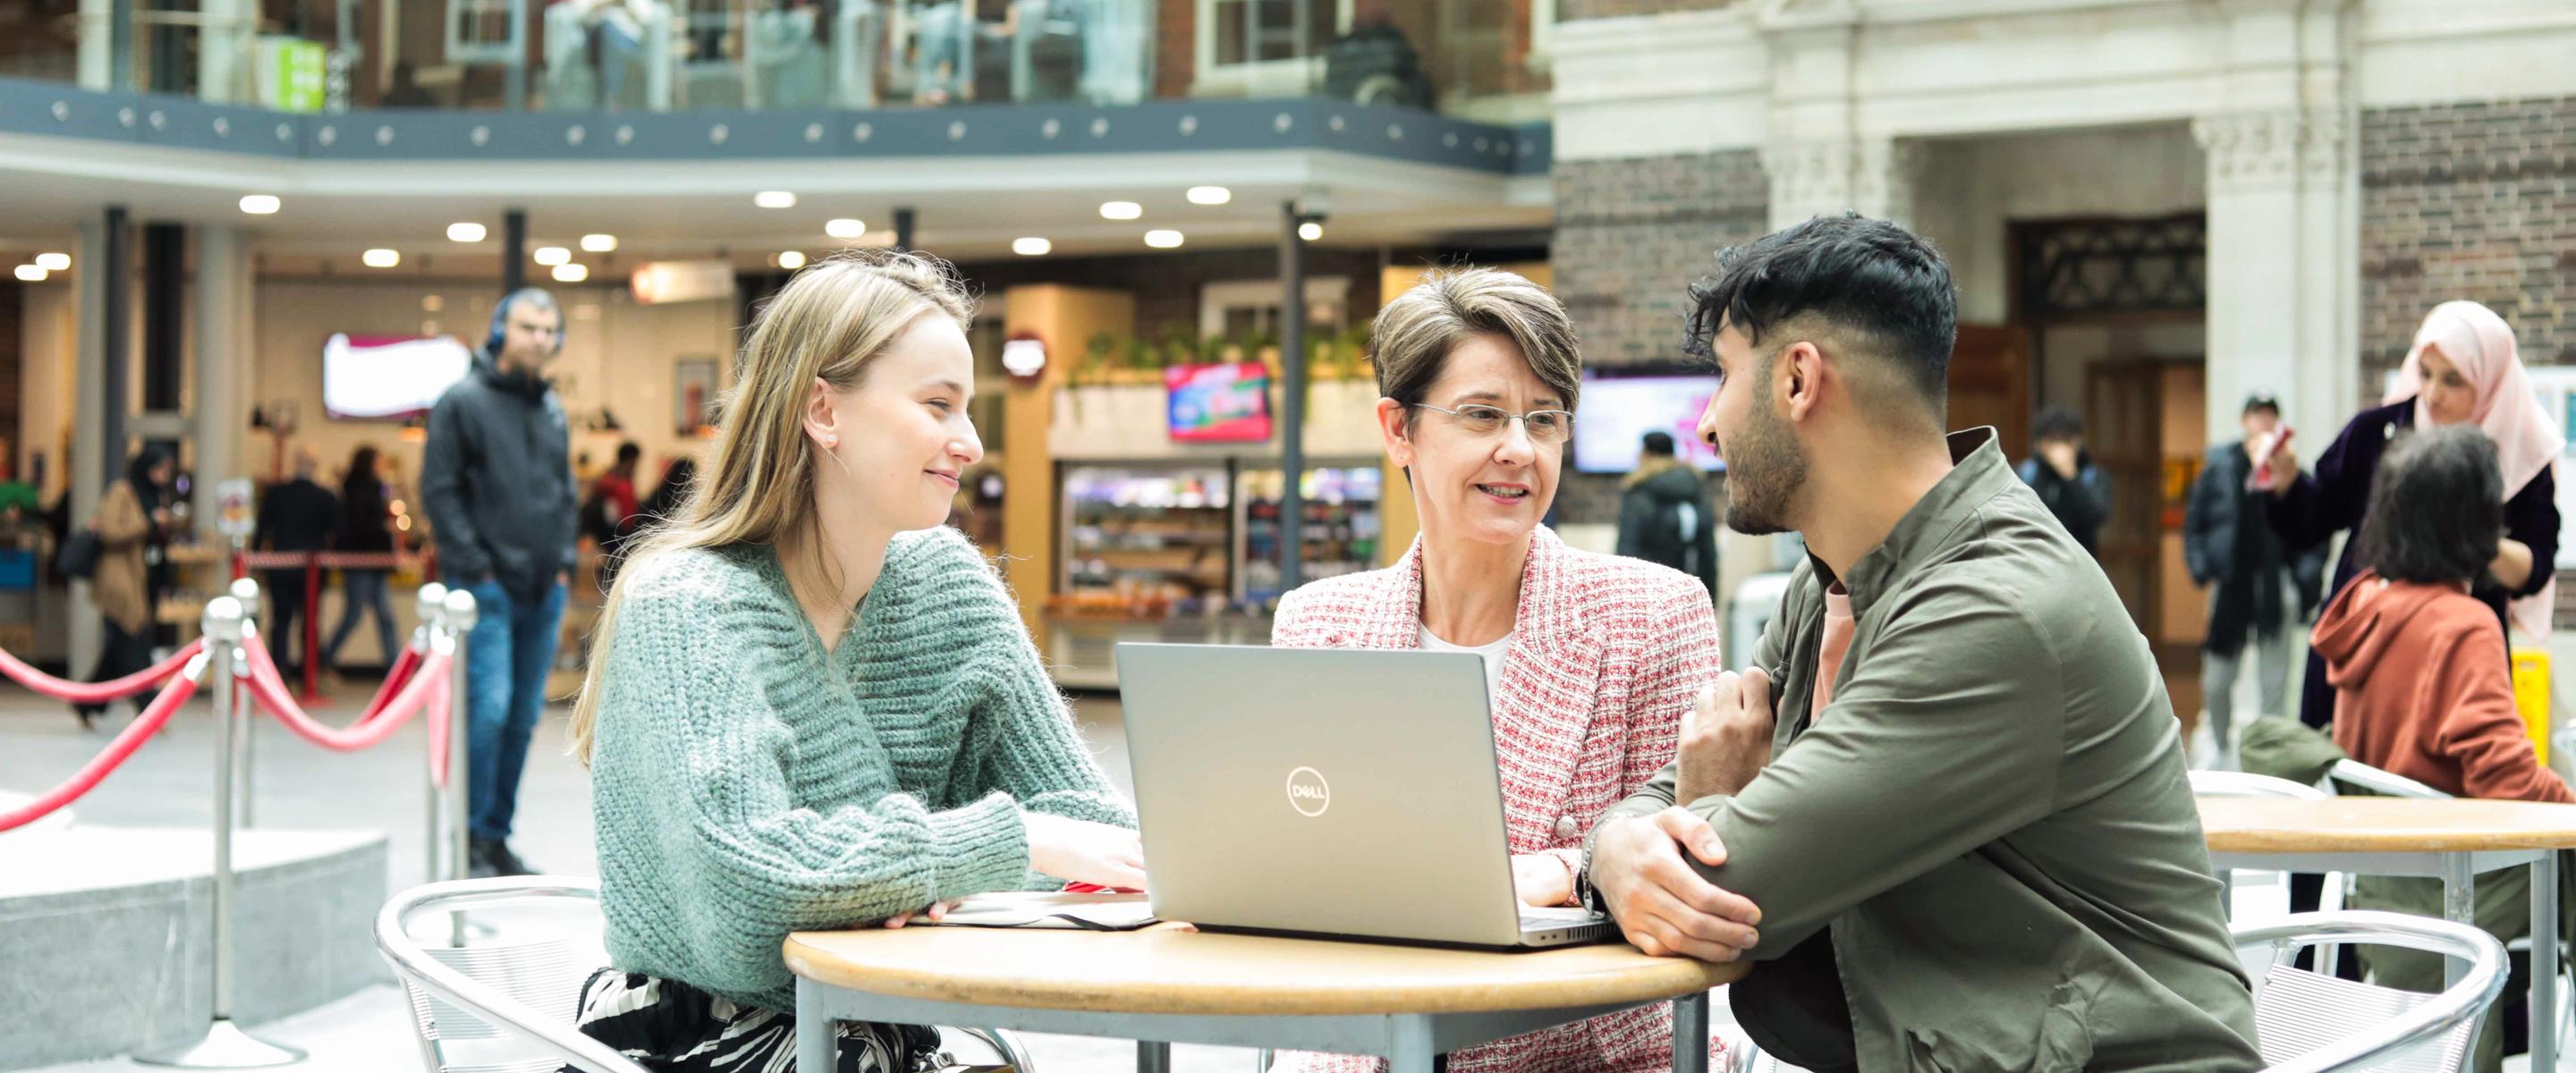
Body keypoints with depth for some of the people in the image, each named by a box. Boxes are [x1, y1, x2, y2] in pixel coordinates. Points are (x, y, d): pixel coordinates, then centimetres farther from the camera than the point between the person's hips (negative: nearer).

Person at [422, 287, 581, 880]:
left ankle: (497, 835, 16)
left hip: (543, 589, 7)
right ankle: (469, 838, -7)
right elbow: (439, 491, -7)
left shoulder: (552, 409, 16)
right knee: (488, 707, -15)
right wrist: (474, 566, -12)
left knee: (523, 716, 8)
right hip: (486, 587, -7)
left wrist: (563, 562, 11)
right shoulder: (463, 402, -4)